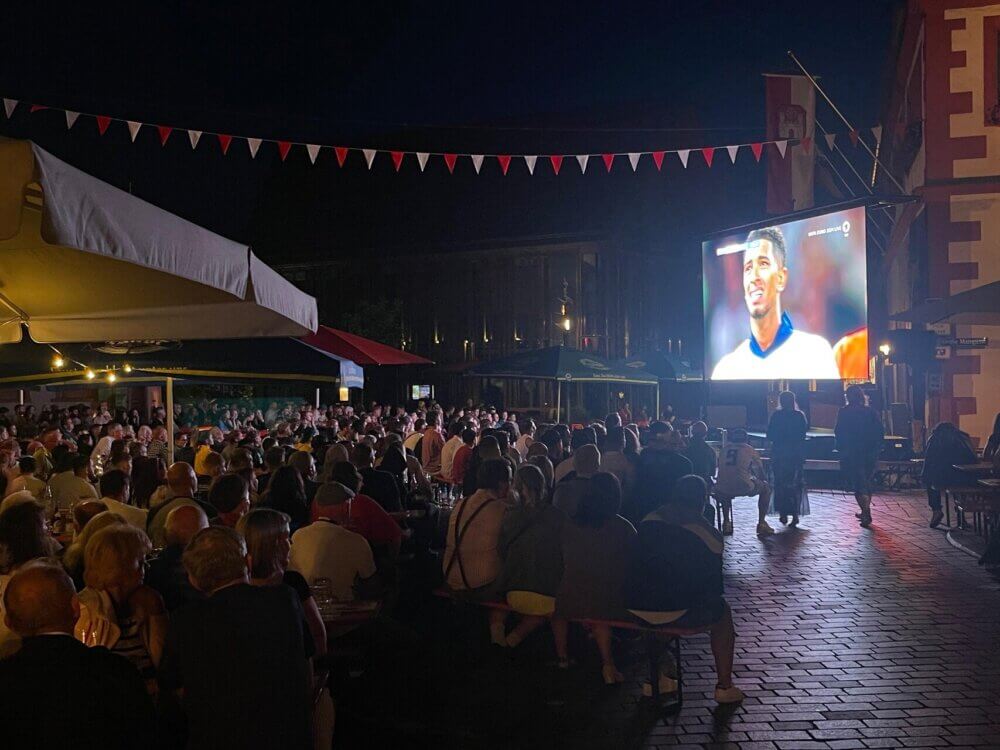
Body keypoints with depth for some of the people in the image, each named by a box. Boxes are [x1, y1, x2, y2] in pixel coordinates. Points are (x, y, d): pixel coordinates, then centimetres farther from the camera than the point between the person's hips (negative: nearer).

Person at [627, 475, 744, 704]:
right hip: (678, 613, -4)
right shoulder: (708, 534, -5)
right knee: (721, 611, 22)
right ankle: (724, 687, 28)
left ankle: (659, 679, 40)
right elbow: (714, 584, 4)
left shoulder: (649, 520, 7)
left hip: (636, 609, 5)